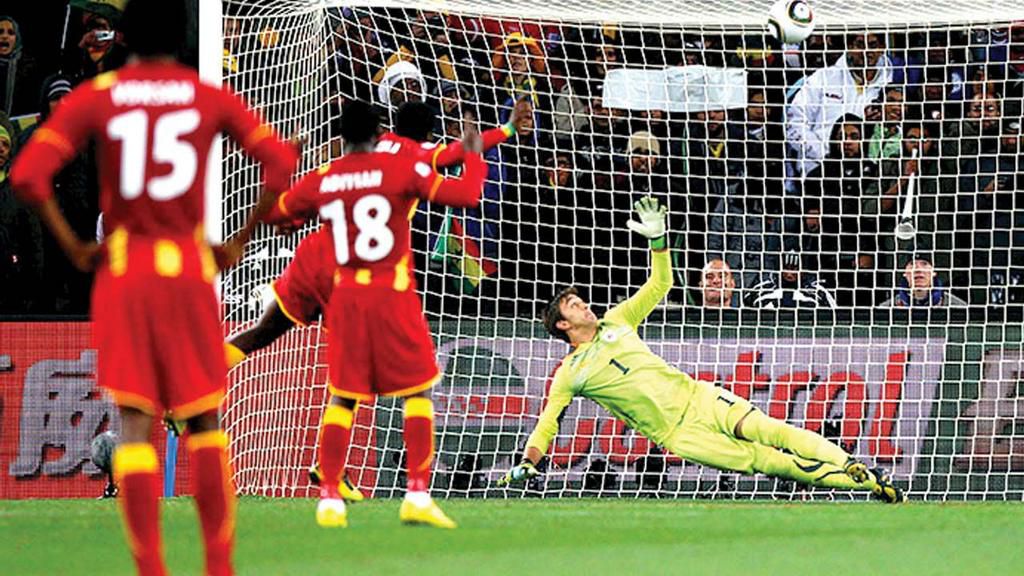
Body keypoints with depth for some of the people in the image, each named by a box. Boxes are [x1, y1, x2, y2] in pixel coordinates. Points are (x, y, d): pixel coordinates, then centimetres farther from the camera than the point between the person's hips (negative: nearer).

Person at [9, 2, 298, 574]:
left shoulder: (94, 98, -1)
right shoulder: (210, 98, 2)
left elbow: (28, 176, -11)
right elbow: (281, 162, -4)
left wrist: (72, 246, -3)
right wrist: (240, 242, 3)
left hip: (121, 269, -1)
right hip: (190, 268, 1)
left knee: (136, 422, 0)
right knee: (204, 418, 12)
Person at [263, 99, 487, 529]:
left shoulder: (321, 181, 3)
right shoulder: (401, 168, -6)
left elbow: (270, 212, 16)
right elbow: (466, 194, -8)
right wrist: (474, 155, 9)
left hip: (345, 296, 3)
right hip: (393, 295, -3)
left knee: (341, 396, 10)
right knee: (418, 391, 4)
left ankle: (329, 498, 4)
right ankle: (417, 495, -6)